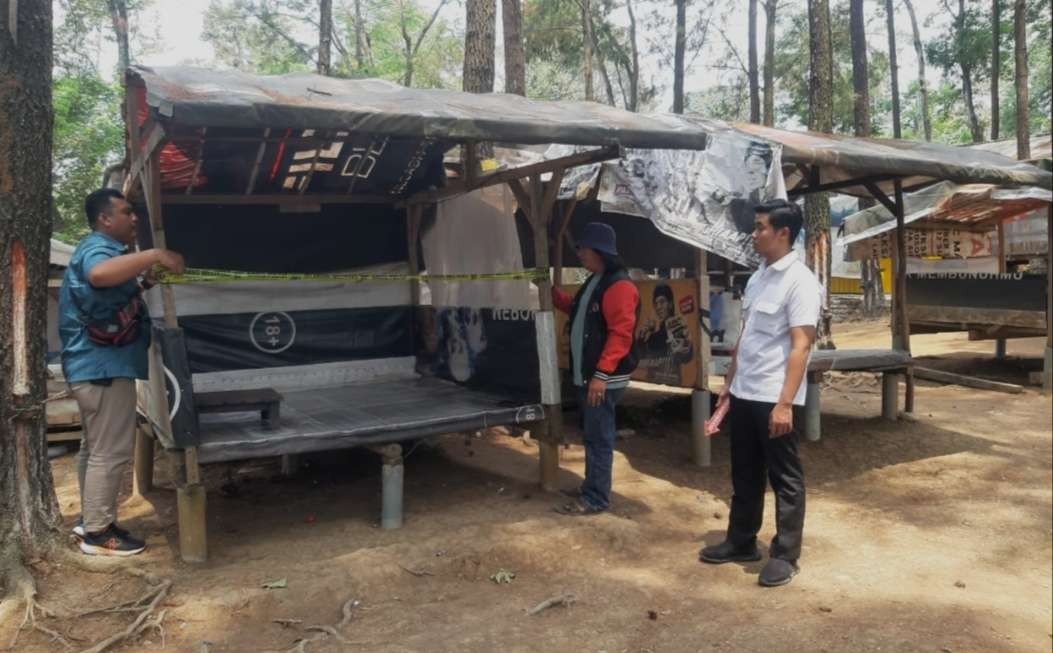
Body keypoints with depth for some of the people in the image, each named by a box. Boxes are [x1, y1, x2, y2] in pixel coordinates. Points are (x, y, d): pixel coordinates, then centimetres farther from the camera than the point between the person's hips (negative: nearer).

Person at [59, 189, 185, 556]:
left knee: (96, 448, 18)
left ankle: (90, 519, 29)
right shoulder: (97, 248, -15)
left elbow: (117, 294, 35)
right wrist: (155, 256, -40)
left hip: (94, 366, 11)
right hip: (104, 366, -11)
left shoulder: (100, 249, 20)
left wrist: (144, 283, 22)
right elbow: (100, 274, -42)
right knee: (110, 451, -6)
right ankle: (98, 533, 2)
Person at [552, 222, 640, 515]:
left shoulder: (619, 286, -17)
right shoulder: (593, 282, 15)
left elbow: (620, 334, -23)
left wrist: (601, 375, -27)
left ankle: (595, 499, 5)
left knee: (599, 438, -3)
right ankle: (590, 488, 29)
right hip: (586, 375, 10)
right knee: (592, 435, 18)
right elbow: (578, 311, 32)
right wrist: (552, 292, 24)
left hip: (603, 378, -10)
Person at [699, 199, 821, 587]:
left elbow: (801, 346, -18)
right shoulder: (757, 278, 11)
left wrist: (784, 402, -22)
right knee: (744, 474, 17)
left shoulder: (799, 281, -13)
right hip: (744, 394, 8)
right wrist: (729, 382, 19)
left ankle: (785, 555, 16)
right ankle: (741, 543, 30)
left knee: (785, 478, 5)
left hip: (773, 398, -8)